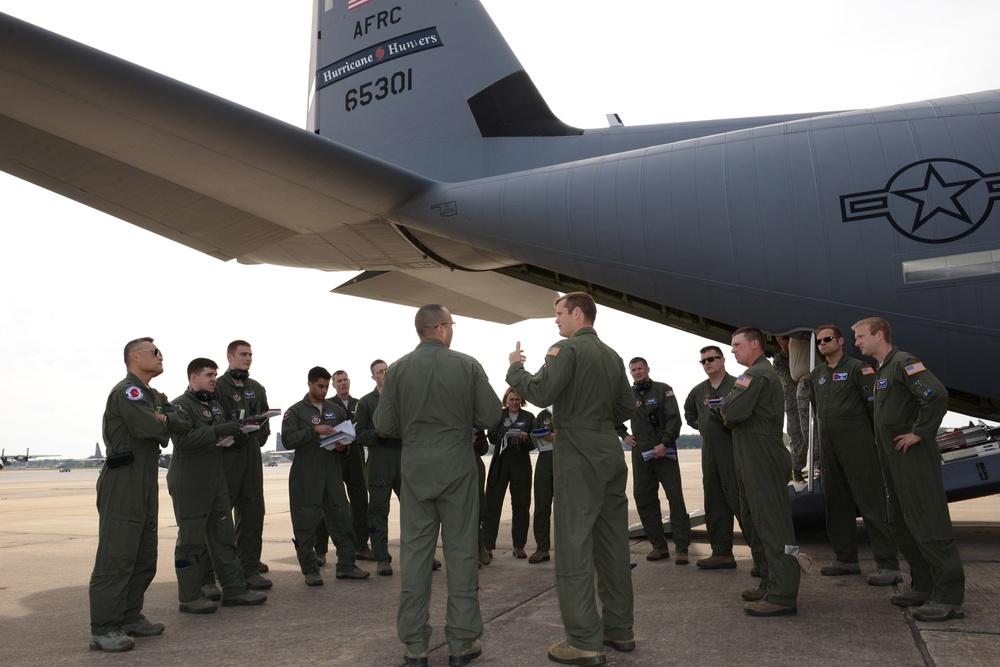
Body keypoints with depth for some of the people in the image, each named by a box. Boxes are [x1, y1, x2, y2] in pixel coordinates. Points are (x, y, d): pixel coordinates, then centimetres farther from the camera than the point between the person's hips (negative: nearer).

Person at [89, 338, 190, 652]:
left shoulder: (154, 396, 19)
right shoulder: (126, 391, -11)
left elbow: (184, 423, 9)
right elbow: (150, 428, -23)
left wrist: (164, 419, -10)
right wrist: (163, 422, -2)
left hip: (146, 485, 10)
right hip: (122, 485, -9)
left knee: (144, 558, 13)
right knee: (116, 558, -8)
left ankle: (130, 617, 23)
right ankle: (103, 630, -2)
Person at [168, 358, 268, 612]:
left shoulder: (214, 404, 18)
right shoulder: (181, 405, -8)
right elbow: (182, 439, -23)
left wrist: (234, 430, 7)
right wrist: (218, 431, -27)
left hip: (216, 481, 8)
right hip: (189, 484, -8)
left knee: (224, 536, 10)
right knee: (191, 540, 0)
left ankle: (234, 589, 16)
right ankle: (189, 597, 11)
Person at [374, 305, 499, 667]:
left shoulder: (397, 369, -3)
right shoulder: (468, 365, -7)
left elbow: (384, 426, -3)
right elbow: (489, 417, -6)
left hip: (416, 471, 2)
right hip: (458, 469, -1)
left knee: (414, 553, 8)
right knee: (461, 552, 7)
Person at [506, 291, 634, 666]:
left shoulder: (567, 349, -9)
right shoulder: (612, 356, 13)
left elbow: (541, 393, -21)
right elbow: (626, 407, 16)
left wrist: (515, 367, -6)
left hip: (578, 455, -8)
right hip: (610, 452, 8)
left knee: (574, 547, -3)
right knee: (613, 545, 13)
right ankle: (619, 630, 23)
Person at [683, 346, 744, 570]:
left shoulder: (737, 385, -5)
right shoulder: (698, 391, 16)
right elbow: (689, 414, 32)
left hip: (734, 453, -7)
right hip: (709, 454, 7)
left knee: (739, 502, -9)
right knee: (715, 504, 9)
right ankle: (721, 553, 17)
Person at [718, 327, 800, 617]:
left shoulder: (756, 374, -13)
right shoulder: (766, 372, 22)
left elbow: (735, 412, -23)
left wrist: (725, 408, -3)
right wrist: (730, 413, 5)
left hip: (761, 459, -11)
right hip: (755, 459, 11)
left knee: (771, 524, -9)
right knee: (756, 522, 16)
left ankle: (782, 595, -6)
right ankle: (770, 584, 25)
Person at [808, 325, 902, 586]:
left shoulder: (858, 368, -5)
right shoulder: (817, 374, 14)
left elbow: (876, 405, -9)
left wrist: (876, 437, -9)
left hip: (857, 445, -7)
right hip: (829, 447, 7)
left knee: (871, 503, -7)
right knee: (835, 503, 10)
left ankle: (888, 565, -4)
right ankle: (846, 559, 20)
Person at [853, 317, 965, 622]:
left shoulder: (904, 362, -13)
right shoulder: (881, 370, 16)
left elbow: (937, 394, -27)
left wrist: (919, 433, -21)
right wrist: (886, 444, 13)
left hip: (914, 458, -10)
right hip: (893, 461, 10)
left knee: (928, 526, -7)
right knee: (902, 525, 15)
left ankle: (949, 597, 0)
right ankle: (923, 586, 25)